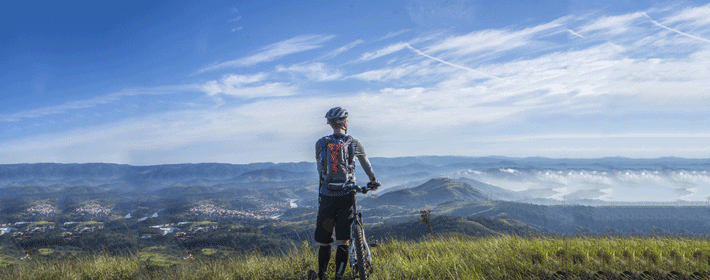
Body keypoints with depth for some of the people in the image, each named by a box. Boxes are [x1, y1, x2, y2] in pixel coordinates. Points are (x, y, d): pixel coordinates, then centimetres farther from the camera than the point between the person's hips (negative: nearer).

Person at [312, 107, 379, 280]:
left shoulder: (320, 144, 3)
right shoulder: (353, 143, 2)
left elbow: (320, 170, 10)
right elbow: (366, 163, 18)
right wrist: (373, 181, 35)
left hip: (326, 197, 1)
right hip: (346, 196, -1)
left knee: (324, 242, 12)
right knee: (343, 242, 4)